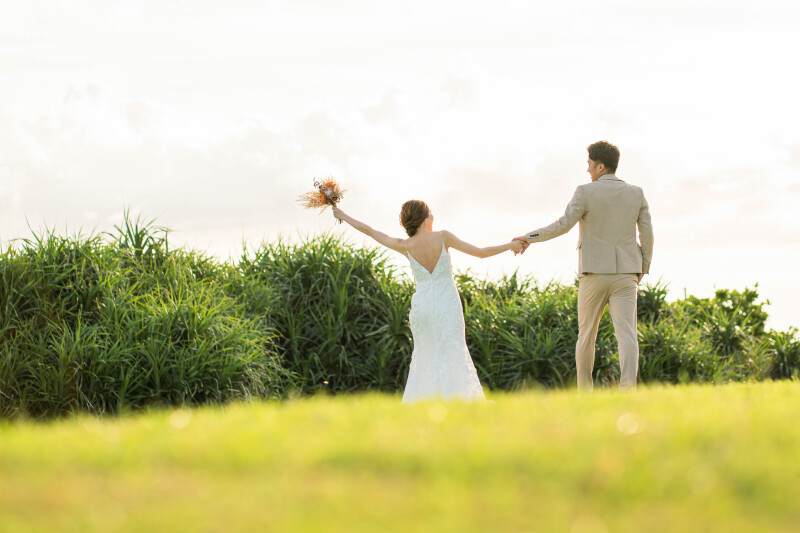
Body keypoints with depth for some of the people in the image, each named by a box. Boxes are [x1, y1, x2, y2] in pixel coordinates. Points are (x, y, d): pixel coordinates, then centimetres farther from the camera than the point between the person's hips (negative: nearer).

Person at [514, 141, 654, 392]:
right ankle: (628, 389, -28)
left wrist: (529, 237, -7)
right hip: (625, 275, 2)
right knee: (627, 334, -9)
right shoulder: (636, 194, 6)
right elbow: (647, 235, 5)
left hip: (594, 273, -2)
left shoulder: (586, 192, -5)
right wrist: (641, 273, 15)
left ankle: (584, 392, 19)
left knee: (587, 334, 14)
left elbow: (563, 225, -16)